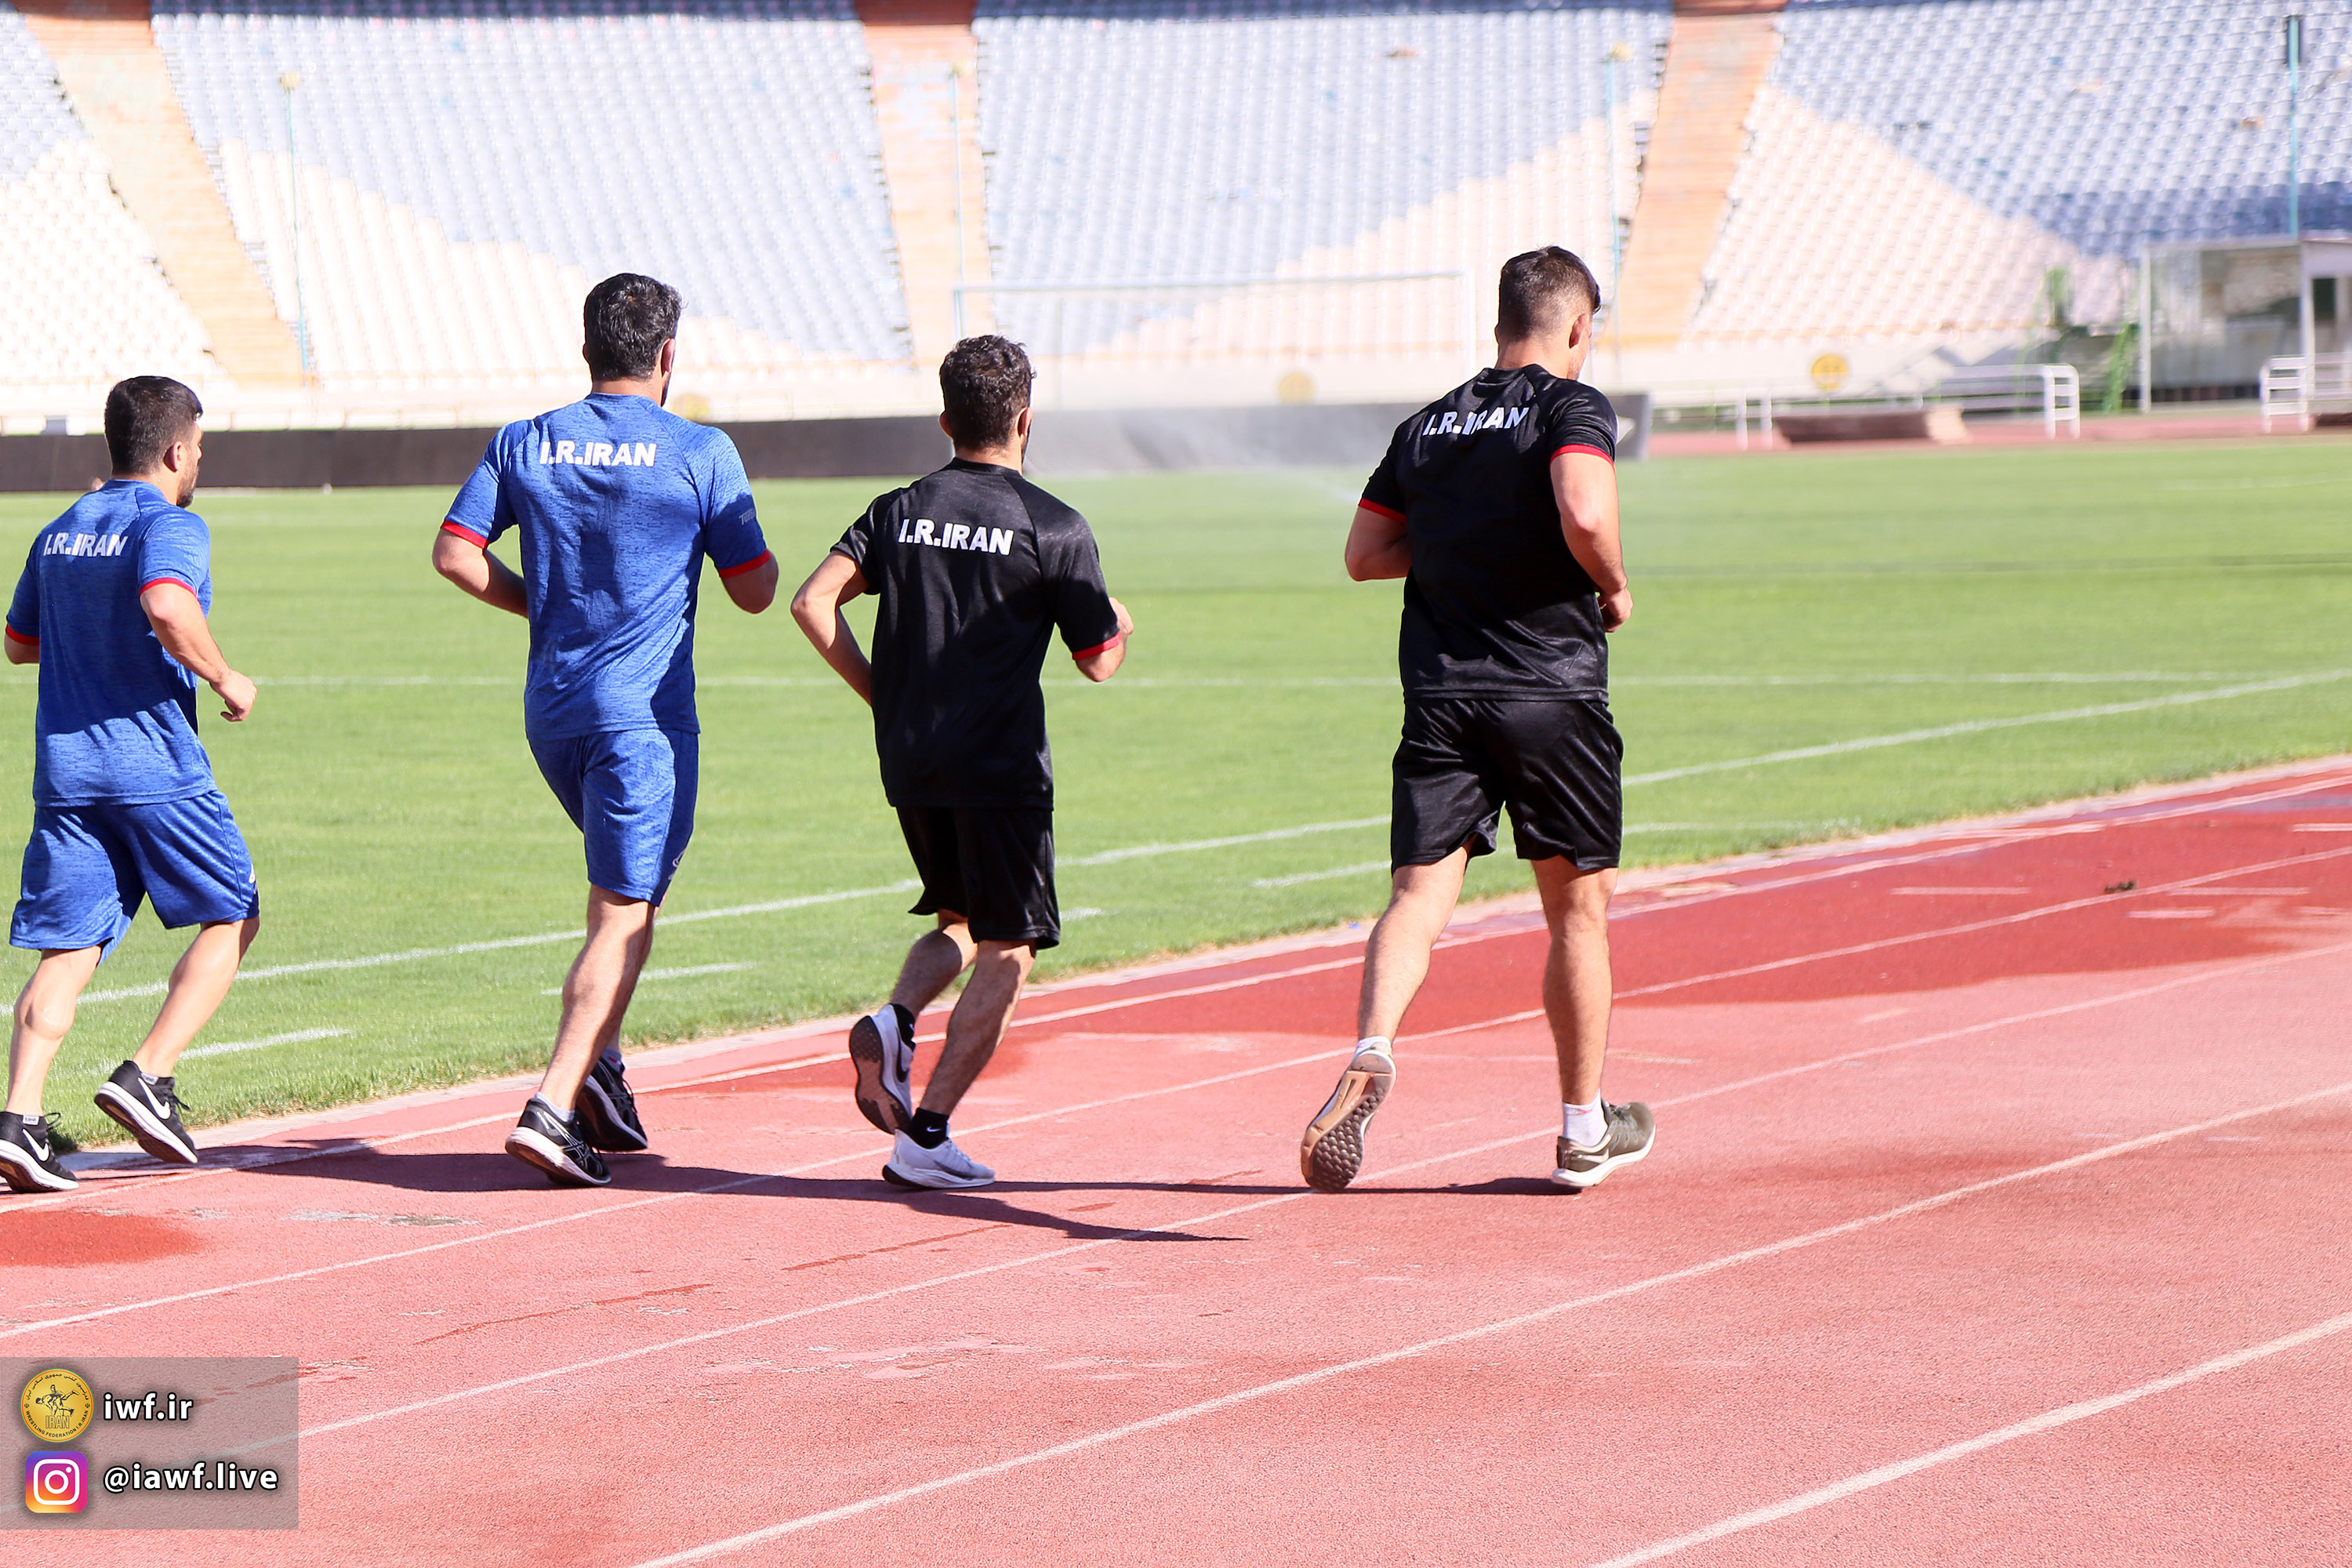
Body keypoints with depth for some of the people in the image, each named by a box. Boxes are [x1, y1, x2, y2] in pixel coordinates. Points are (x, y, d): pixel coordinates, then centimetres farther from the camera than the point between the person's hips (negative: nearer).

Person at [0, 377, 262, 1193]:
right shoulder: (170, 525, -7)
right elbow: (168, 607, -27)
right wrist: (224, 678, -14)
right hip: (157, 767, -6)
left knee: (67, 950, 3)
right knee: (229, 918, 10)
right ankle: (147, 1076, -3)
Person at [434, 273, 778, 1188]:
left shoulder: (525, 444, 5)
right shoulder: (701, 454, -6)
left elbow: (454, 553, 0)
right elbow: (755, 591, -3)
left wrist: (541, 602, 13)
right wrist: (750, 534, 18)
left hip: (550, 707, 5)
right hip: (644, 710, -5)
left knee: (627, 888, 24)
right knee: (623, 914, -5)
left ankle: (599, 1064, 11)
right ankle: (553, 1106, -18)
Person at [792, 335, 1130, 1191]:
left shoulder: (898, 511, 8)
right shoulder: (1054, 527, -5)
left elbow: (814, 601, -3)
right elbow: (1098, 662, -1)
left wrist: (880, 693, 7)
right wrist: (1121, 626, 22)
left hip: (909, 763, 5)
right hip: (1001, 767, -5)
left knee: (960, 919, 24)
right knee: (1006, 951, 1)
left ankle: (893, 1023, -5)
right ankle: (925, 1135, -7)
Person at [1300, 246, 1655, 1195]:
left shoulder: (1425, 428, 14)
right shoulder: (1572, 408, -5)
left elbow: (1365, 554, 16)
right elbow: (1586, 515, -22)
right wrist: (1615, 587, -4)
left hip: (1440, 696, 4)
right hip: (1552, 694, -4)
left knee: (1420, 892, -5)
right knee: (1579, 906, 10)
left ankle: (1371, 1050, -35)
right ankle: (1584, 1131, 19)